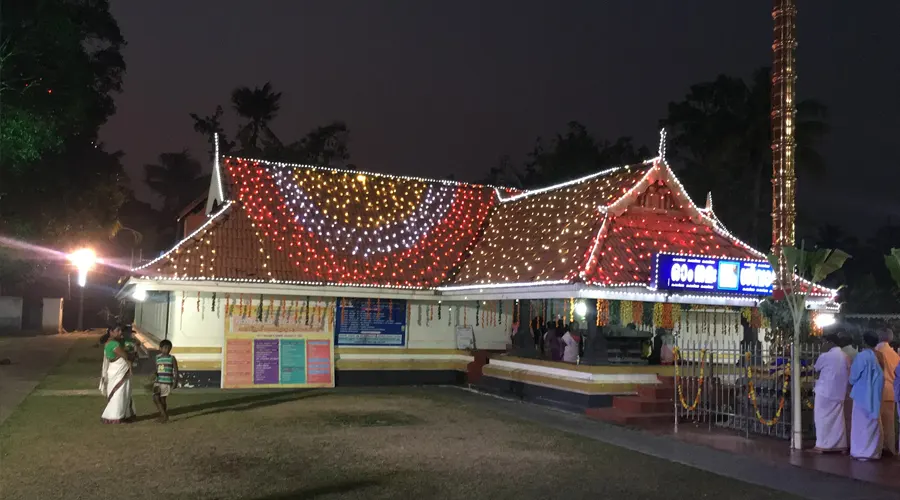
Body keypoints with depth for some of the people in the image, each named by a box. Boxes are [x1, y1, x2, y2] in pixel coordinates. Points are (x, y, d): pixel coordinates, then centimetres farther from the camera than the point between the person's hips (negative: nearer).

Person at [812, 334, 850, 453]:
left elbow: (816, 368, 5)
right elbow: (849, 376, 9)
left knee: (823, 418, -1)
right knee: (838, 419, 10)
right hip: (839, 393, 6)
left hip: (825, 392, -6)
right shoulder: (845, 357, 6)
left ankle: (822, 445, -2)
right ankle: (840, 445, 11)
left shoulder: (825, 356, -12)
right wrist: (844, 387, 17)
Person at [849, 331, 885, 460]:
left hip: (863, 394, -6)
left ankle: (862, 451, 1)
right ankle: (873, 451, 15)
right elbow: (880, 377, 9)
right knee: (873, 422, 11)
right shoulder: (878, 356, 2)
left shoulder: (862, 356, -16)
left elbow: (853, 377, -11)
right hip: (874, 395, 6)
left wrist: (852, 382, 10)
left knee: (862, 422, -1)